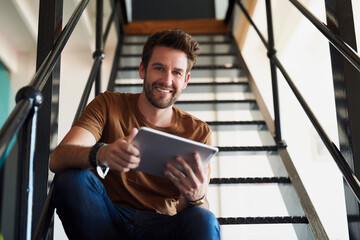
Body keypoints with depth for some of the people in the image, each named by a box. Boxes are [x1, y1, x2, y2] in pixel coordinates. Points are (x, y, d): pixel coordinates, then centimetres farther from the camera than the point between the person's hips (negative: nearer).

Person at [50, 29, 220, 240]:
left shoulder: (199, 132, 2)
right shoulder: (109, 105, 0)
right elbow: (57, 159, -16)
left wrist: (196, 198, -31)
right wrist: (101, 154, -39)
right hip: (107, 221, 2)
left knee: (203, 222, -33)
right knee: (72, 178, -28)